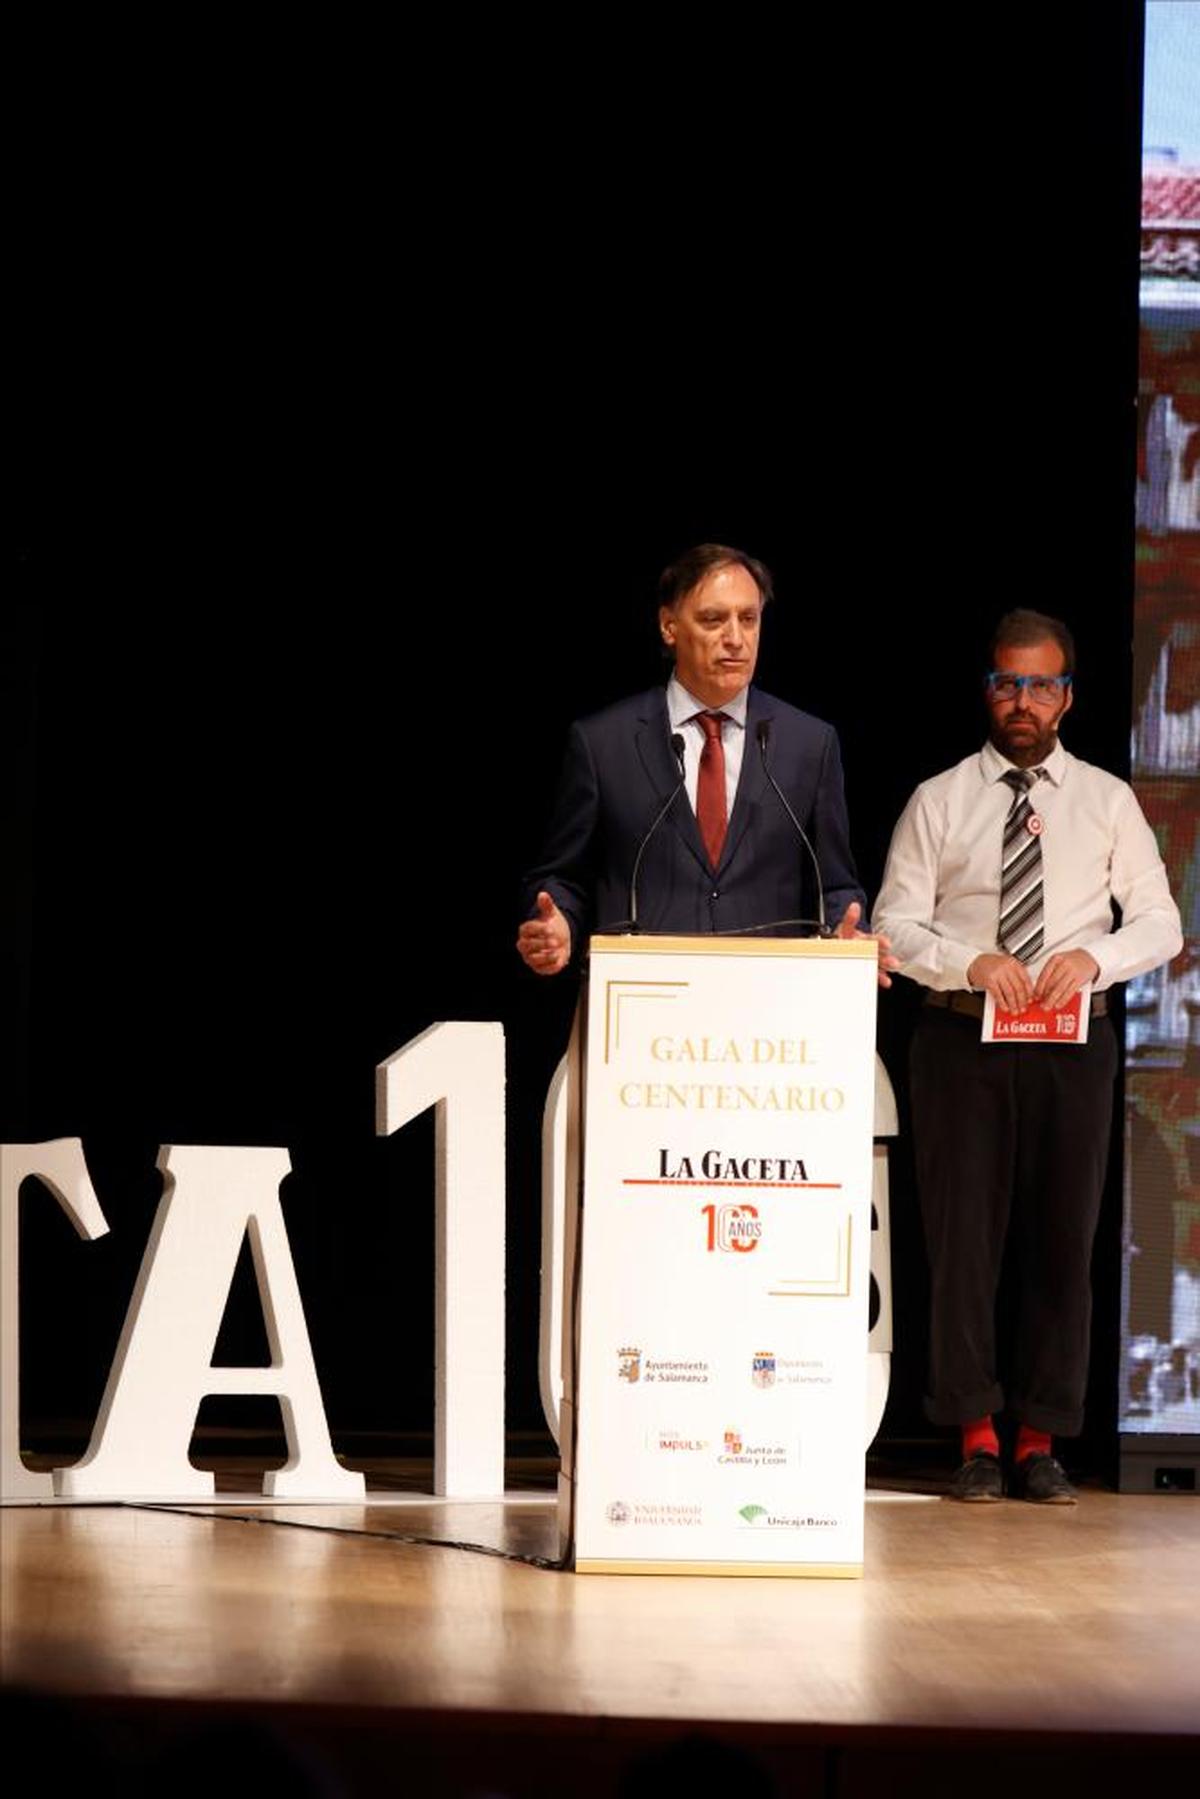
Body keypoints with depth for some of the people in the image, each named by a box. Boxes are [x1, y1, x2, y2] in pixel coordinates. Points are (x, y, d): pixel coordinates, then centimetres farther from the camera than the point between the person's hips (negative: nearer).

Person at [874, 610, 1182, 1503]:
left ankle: (1041, 1444, 9)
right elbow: (896, 924, 1)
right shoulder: (939, 801, 5)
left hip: (1071, 1040, 1)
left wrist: (1094, 957, -13)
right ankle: (976, 1438, 6)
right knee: (963, 1236, -1)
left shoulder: (1108, 801, 8)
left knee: (1063, 1240, 2)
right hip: (964, 1035, -1)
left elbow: (1160, 923, 7)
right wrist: (970, 963, -17)